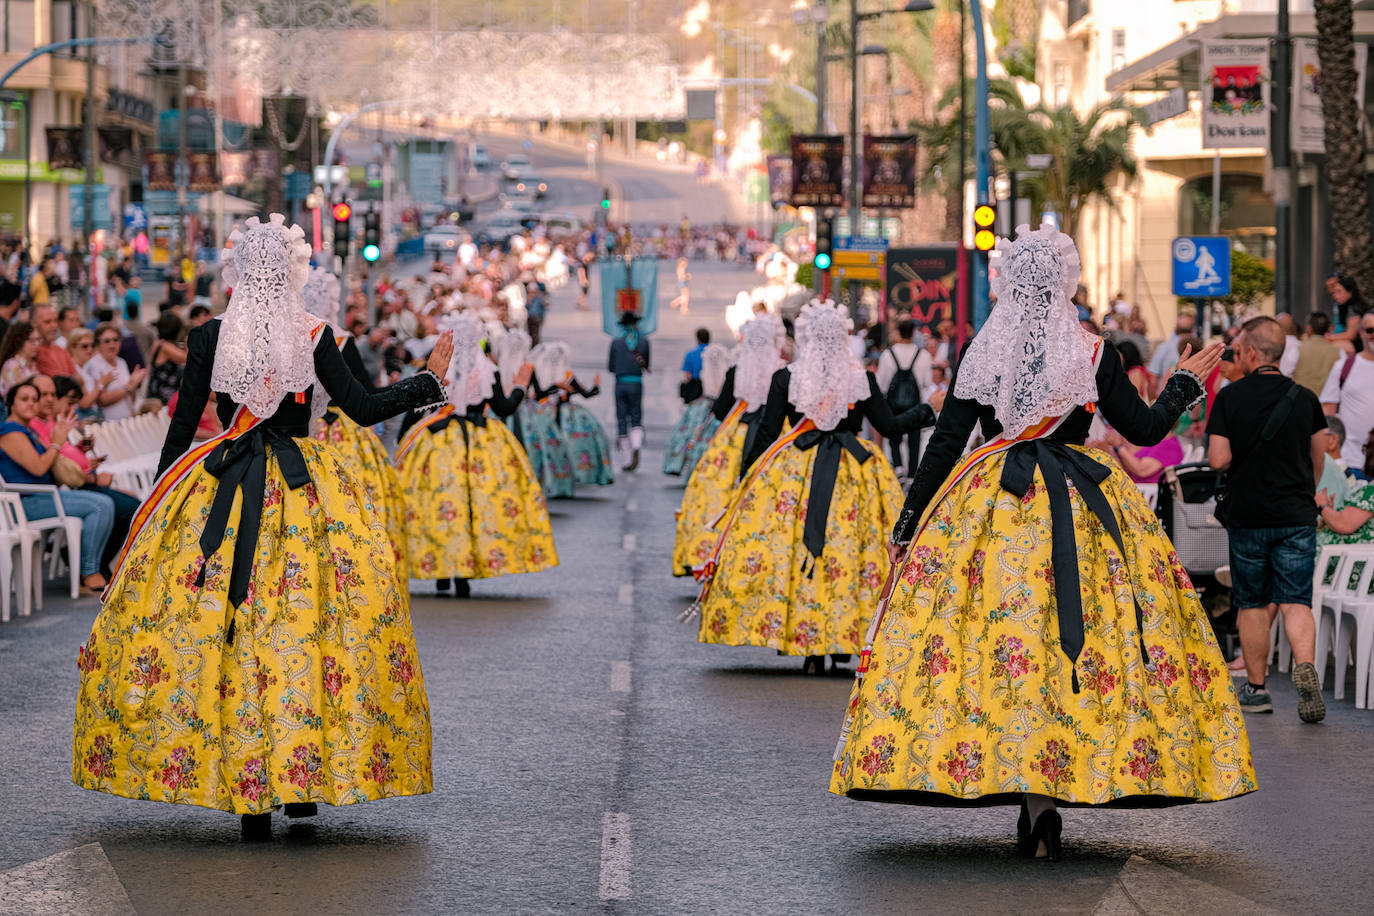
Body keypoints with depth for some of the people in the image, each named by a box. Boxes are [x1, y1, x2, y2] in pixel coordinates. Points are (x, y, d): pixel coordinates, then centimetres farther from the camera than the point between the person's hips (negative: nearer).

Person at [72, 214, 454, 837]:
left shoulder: (208, 339, -2)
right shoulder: (314, 338, -4)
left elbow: (181, 427, 3)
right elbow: (362, 408, 0)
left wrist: (158, 497, 15)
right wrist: (430, 379, 14)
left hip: (220, 497, 0)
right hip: (305, 492, 0)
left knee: (218, 624, 2)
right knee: (302, 620, 5)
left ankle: (248, 797, -2)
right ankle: (301, 782, 5)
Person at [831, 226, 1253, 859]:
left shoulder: (979, 353, 0)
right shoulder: (1094, 353, -1)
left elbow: (945, 443, 1)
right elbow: (1144, 429, 6)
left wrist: (908, 523, 7)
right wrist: (1185, 383, 23)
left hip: (992, 508, 0)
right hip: (1083, 508, 0)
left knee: (1001, 632, 1)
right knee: (1078, 639, 3)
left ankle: (1032, 803, -7)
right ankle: (1048, 791, -6)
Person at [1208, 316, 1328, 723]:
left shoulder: (1231, 397, -8)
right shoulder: (1305, 398, 1)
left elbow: (1219, 459, -13)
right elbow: (1318, 459, 10)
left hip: (1248, 515, -2)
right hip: (1297, 515, 2)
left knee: (1252, 605, 10)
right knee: (1296, 601, 2)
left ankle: (1256, 689, 16)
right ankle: (1305, 667, -24)